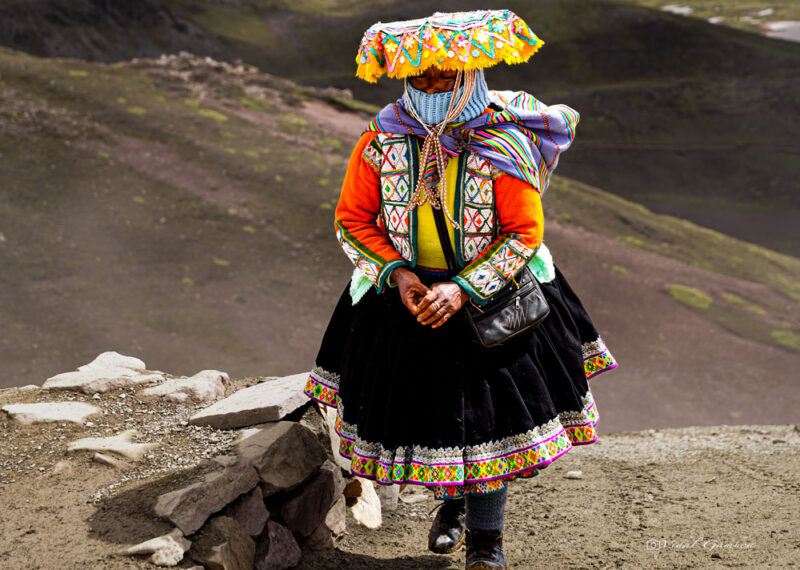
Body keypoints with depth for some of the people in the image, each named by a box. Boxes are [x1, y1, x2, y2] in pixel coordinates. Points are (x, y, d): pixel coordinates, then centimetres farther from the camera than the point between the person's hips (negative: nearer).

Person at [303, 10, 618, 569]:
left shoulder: (503, 145, -17)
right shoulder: (382, 142, -10)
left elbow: (525, 233, -15)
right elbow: (353, 220, -2)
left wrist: (464, 289, -23)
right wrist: (396, 273, -17)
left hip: (491, 293, -2)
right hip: (407, 292, 2)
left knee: (490, 413, 2)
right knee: (424, 404, 12)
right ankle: (452, 502, 42)